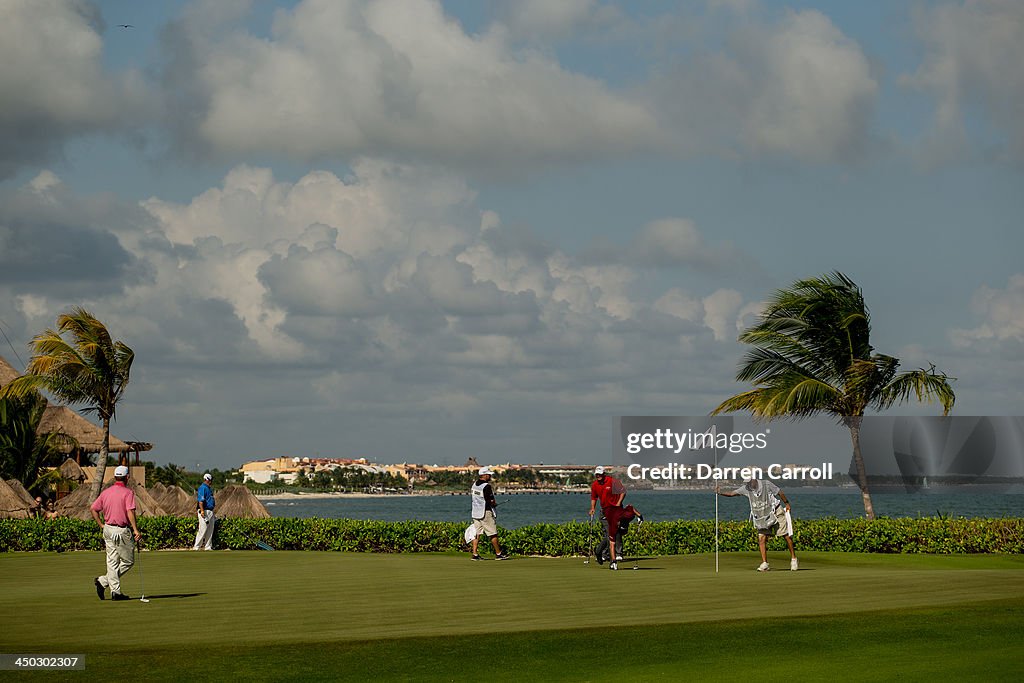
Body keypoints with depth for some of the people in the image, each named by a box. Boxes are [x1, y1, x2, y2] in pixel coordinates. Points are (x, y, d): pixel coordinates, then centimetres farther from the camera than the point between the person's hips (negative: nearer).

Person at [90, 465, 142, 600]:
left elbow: (93, 509, 8)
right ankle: (103, 581, -3)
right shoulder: (128, 492, -10)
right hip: (122, 531, -7)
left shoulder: (106, 492, 8)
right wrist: (136, 530, -25)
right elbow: (130, 512, -22)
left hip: (108, 529, 7)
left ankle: (115, 591, 4)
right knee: (128, 561, 6)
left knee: (112, 562, 9)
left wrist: (101, 525, 13)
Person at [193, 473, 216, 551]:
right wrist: (202, 511, -27)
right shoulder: (203, 488, -13)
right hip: (204, 511, -10)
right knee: (202, 530, -9)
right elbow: (200, 500, -21)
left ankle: (208, 547, 15)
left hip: (210, 511, 10)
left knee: (210, 531, 10)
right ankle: (196, 547, -5)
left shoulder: (208, 488, 18)